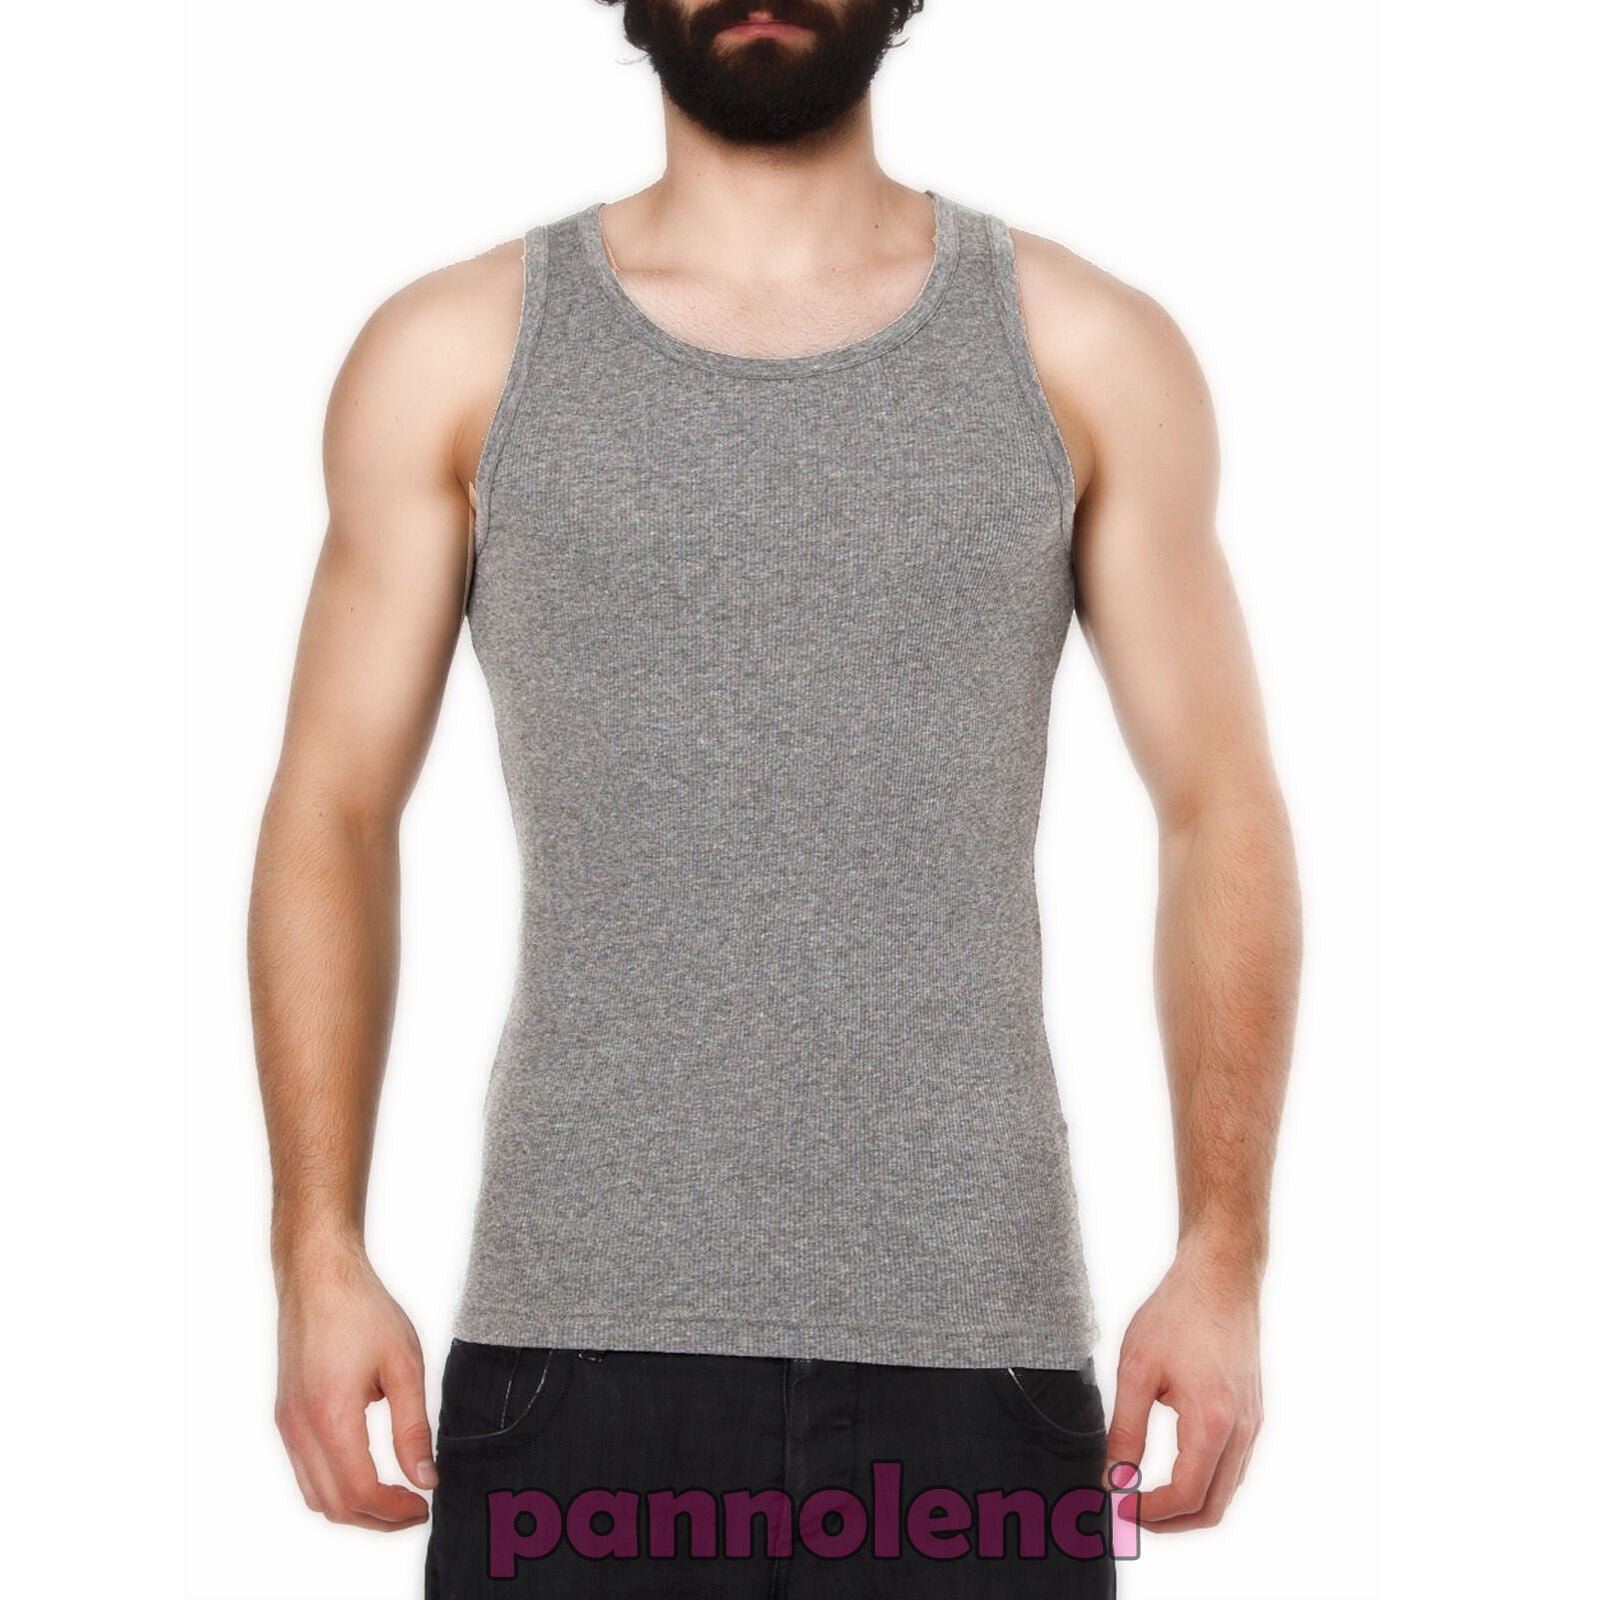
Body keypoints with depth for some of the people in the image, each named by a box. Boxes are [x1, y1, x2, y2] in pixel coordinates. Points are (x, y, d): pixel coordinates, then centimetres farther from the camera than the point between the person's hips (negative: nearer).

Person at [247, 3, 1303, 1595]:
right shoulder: (453, 354, 4)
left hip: (978, 1342, 1)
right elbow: (333, 818, 5)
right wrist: (319, 1257, -2)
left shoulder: (1092, 354, 5)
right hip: (575, 1343, 0)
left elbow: (1218, 816, 4)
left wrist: (1225, 1258, -3)